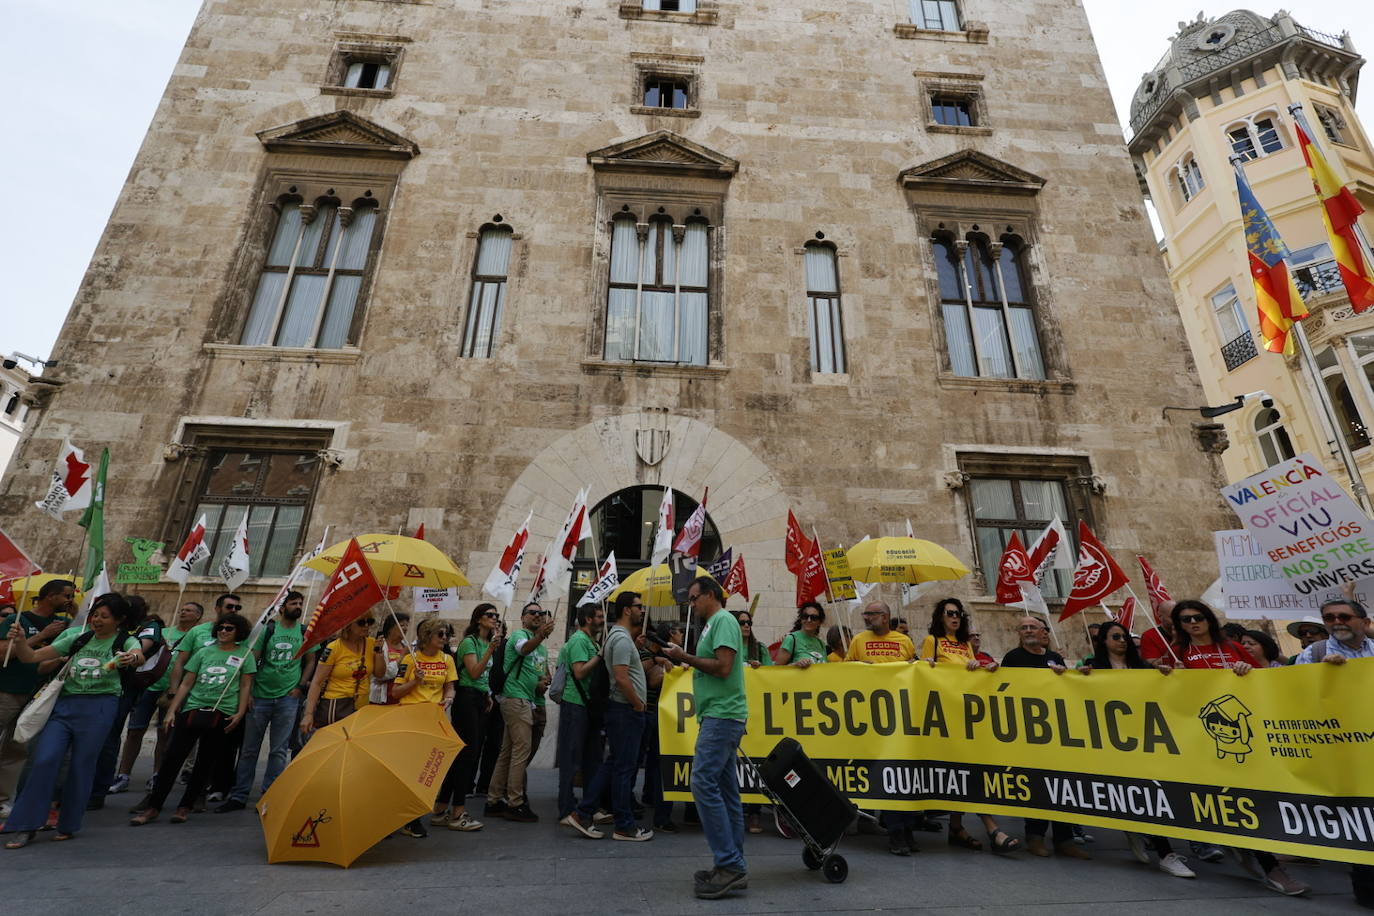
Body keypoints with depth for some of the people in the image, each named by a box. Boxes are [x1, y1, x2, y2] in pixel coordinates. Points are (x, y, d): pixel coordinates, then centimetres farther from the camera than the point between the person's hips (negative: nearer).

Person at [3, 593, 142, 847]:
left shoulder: (125, 642, 0)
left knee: (81, 766, 1)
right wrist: (20, 641, -9)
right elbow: (32, 657, 12)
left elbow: (139, 657, -23)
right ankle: (27, 826, 6)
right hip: (65, 704, 4)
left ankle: (67, 826, 18)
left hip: (99, 707, -4)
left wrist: (132, 658, -47)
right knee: (44, 759, -8)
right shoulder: (77, 639, 14)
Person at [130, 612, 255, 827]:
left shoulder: (244, 654, 3)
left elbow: (245, 687, 2)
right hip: (193, 710, 2)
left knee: (205, 762, 5)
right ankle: (152, 807, 12)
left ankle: (185, 807, 19)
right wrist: (172, 710, 4)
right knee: (173, 758, -1)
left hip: (223, 715, -2)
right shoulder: (204, 652, 9)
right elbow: (186, 684, 11)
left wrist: (240, 713, -6)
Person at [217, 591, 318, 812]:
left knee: (279, 750, 5)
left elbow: (310, 662, 11)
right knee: (249, 748, 7)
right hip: (260, 696, -1)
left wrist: (301, 687, 1)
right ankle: (238, 796, 19)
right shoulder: (267, 629, 1)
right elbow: (252, 660, 0)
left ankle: (269, 796, 15)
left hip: (288, 697, 1)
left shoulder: (306, 633, 6)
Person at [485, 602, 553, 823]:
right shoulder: (518, 634, -7)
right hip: (516, 698, -9)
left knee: (508, 751, 13)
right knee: (522, 750, -9)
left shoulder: (542, 647, 20)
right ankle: (515, 804, -3)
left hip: (528, 701, 9)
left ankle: (495, 800, 21)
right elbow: (524, 648, -32)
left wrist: (542, 682, 6)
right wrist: (541, 635, -53)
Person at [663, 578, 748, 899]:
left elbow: (723, 667, -20)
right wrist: (685, 660, 8)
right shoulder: (713, 623, 19)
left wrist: (685, 657, -12)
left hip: (722, 715, -10)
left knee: (704, 783, -12)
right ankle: (733, 866, 17)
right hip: (718, 716, 10)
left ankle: (729, 865, -8)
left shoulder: (724, 620, -10)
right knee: (725, 790, 11)